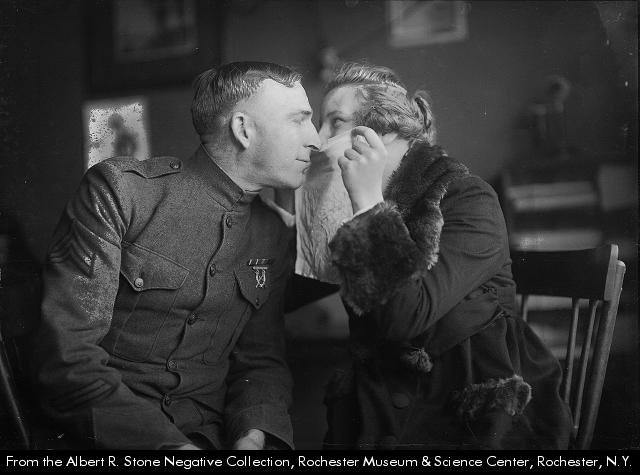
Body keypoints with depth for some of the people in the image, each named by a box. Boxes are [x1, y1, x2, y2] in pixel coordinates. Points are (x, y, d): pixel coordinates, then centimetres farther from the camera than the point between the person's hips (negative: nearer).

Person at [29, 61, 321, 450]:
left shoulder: (274, 239, 9)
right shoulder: (119, 189, -8)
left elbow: (261, 360, 9)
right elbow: (68, 355, -14)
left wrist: (254, 435, -12)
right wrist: (169, 443, -23)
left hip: (207, 432, 4)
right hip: (97, 434, -3)